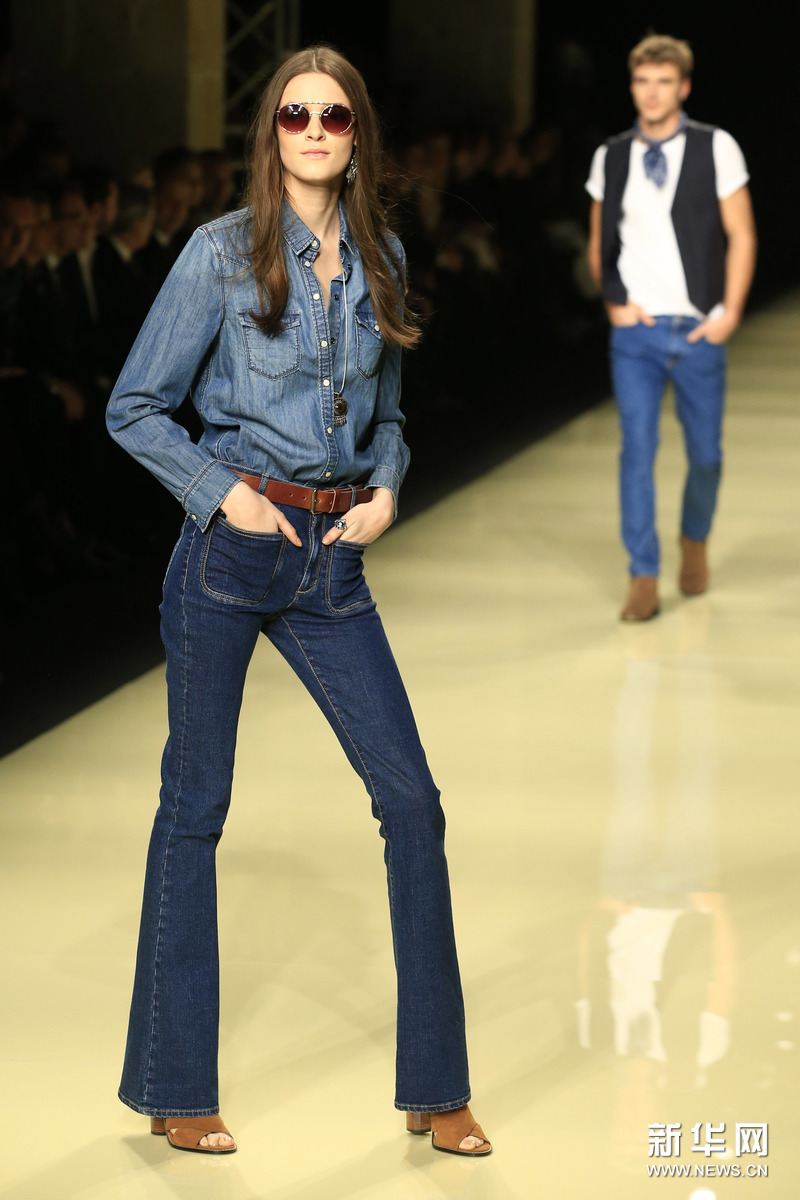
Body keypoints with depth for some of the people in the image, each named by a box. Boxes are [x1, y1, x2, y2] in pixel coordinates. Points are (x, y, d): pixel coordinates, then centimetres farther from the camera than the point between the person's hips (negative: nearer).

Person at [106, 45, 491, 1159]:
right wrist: (223, 492, -12)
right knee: (195, 806, 3)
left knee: (411, 798, -1)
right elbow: (136, 409, -1)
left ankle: (434, 1089, 9)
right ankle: (173, 1089, 15)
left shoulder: (380, 259, 9)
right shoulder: (221, 252, -4)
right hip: (230, 550, -4)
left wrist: (387, 490, 1)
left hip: (334, 562, 4)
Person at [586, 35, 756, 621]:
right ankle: (644, 578, -4)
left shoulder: (716, 148, -2)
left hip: (698, 331, -1)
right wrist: (614, 300, 3)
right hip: (635, 331, 1)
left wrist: (729, 314, -6)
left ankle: (695, 540, 37)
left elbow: (741, 236, 0)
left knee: (705, 453, 8)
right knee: (637, 449, -8)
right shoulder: (610, 158, 6)